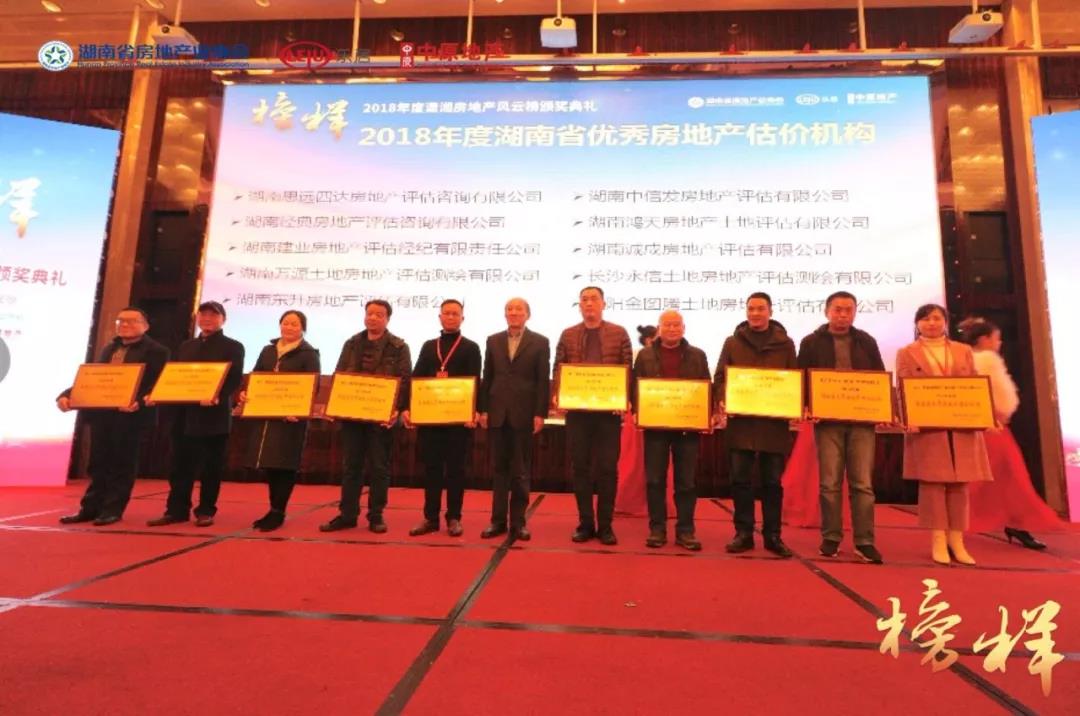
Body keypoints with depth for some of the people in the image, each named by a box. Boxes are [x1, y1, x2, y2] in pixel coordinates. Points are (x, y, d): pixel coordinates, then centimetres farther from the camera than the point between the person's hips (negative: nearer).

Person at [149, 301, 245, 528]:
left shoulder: (233, 347, 1)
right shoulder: (186, 347, 19)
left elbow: (235, 380, -9)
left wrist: (217, 397, -25)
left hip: (215, 415, -5)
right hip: (184, 414, 5)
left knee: (211, 467, 1)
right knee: (180, 465, 8)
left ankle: (206, 511, 10)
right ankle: (176, 509, 16)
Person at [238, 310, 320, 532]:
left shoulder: (309, 354, -2)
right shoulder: (268, 351, 16)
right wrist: (245, 391, -5)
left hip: (292, 417, -5)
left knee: (285, 464, -2)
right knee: (270, 464, 9)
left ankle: (278, 512, 8)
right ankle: (274, 510, 20)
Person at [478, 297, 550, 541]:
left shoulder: (540, 342, 2)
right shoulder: (493, 341, 11)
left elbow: (544, 381, -2)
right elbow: (487, 378, 9)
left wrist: (540, 413, -9)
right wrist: (483, 409, 2)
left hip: (524, 414, -2)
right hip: (497, 413, 3)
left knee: (521, 470, 5)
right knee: (500, 468, 9)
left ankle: (518, 522, 14)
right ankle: (498, 520, 16)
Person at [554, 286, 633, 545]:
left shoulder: (619, 333, 6)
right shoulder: (568, 335, 10)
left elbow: (627, 369, 2)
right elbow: (558, 369, 7)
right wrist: (558, 396, -9)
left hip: (609, 408, -1)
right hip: (576, 408, 2)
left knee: (607, 467, 2)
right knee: (580, 466, 5)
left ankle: (605, 525, 13)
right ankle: (585, 523, 16)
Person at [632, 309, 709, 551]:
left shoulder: (697, 356, 9)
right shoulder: (645, 355, 7)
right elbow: (636, 387, 5)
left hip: (689, 425, 1)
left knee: (686, 481, 6)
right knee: (655, 480, 3)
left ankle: (685, 530, 15)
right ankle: (657, 529, 13)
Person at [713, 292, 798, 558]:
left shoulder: (785, 344, 9)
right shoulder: (733, 342, 9)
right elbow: (720, 377, 5)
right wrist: (721, 402, -13)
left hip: (774, 421, 0)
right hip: (740, 421, 0)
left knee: (772, 481, 7)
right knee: (740, 480, 2)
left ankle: (772, 535, 17)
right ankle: (743, 533, 12)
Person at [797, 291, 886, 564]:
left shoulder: (867, 342, 12)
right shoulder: (811, 343, 6)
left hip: (862, 420, 2)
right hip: (828, 420, -1)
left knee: (862, 482, 1)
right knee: (830, 483, 2)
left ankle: (864, 541, 7)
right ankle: (831, 538, 11)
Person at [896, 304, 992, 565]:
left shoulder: (964, 351, 18)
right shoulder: (907, 353, 8)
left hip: (962, 426, 3)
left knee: (960, 483, 3)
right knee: (932, 482, -4)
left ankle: (957, 541, 10)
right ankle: (938, 541, 1)